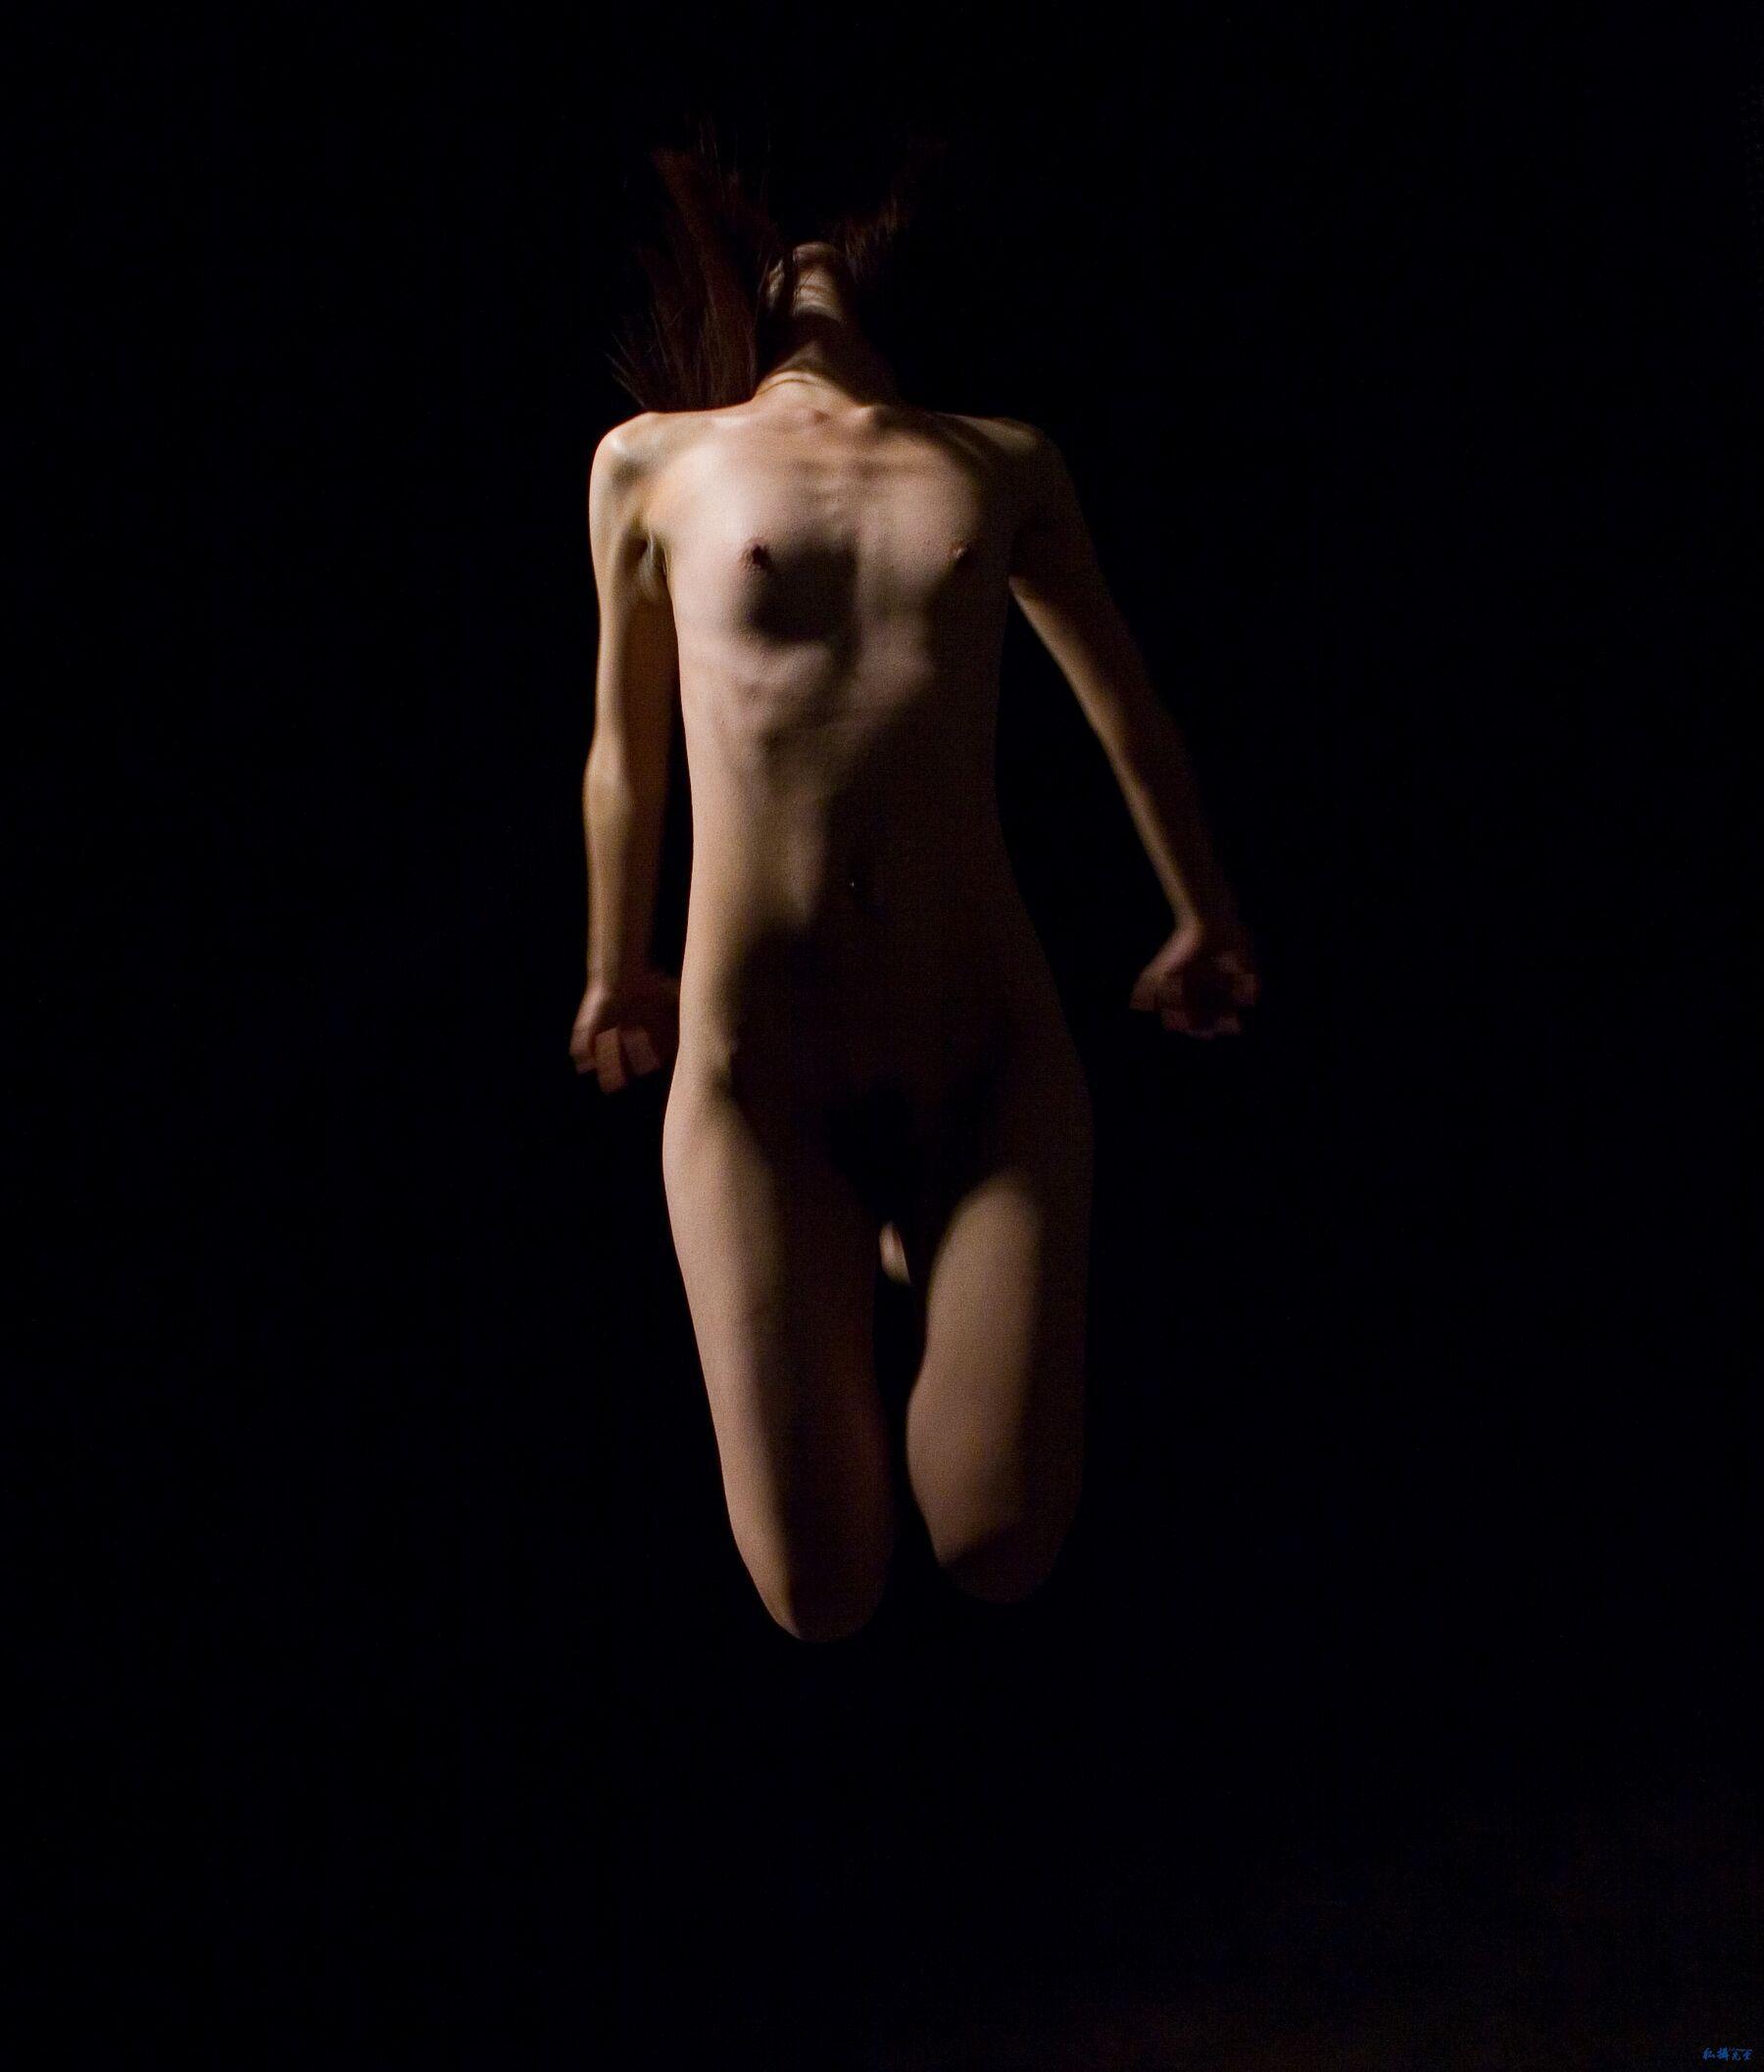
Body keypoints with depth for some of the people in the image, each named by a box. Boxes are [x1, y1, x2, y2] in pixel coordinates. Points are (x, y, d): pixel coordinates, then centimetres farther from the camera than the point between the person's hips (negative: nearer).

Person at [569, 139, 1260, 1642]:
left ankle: (919, 1227, 24)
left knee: (1006, 1556, -5)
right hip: (755, 1062, -1)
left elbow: (1124, 700, 23)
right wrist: (614, 977, 26)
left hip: (993, 1049, 1)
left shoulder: (1006, 461, 11)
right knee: (822, 1597, -1)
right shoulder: (656, 462, 8)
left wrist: (1206, 918, 29)